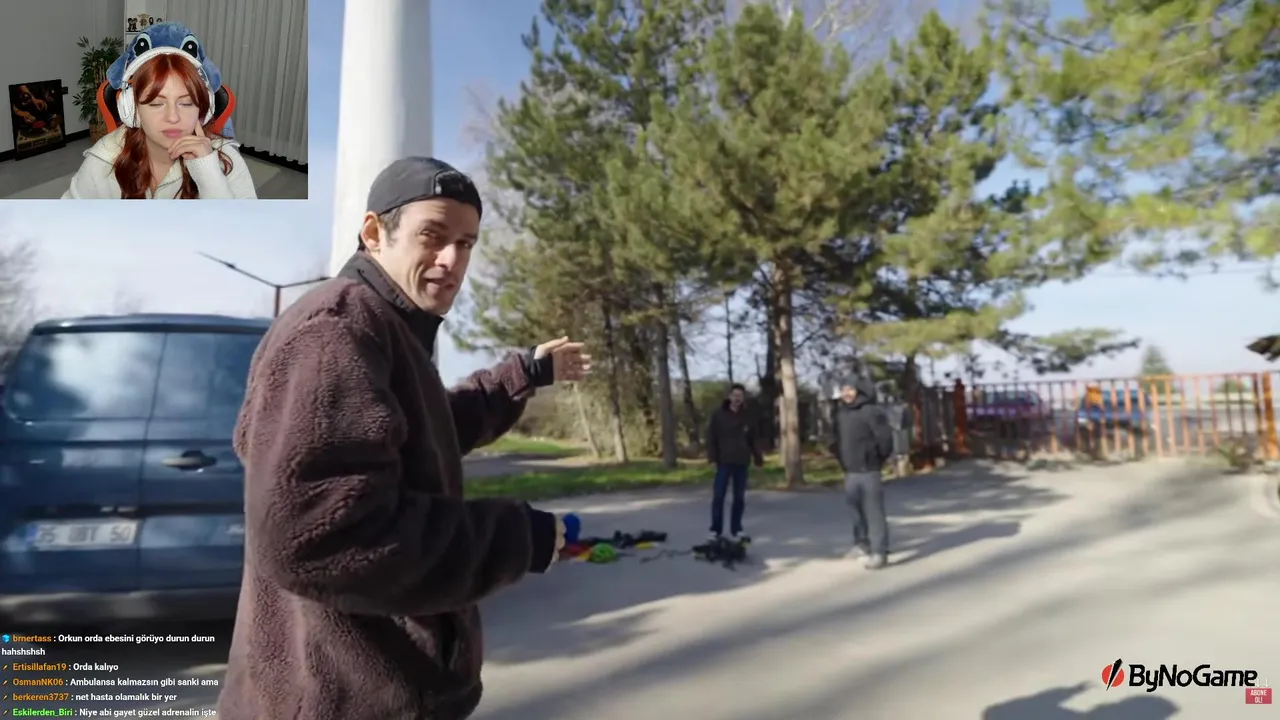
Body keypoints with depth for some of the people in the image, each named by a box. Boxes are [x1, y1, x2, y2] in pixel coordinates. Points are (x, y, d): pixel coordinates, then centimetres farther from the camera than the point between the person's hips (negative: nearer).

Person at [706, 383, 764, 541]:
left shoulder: (747, 416, 8)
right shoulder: (718, 414, -2)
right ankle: (716, 530, 7)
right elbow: (711, 437, -4)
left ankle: (737, 529, 18)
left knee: (739, 497, 8)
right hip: (724, 461, -3)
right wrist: (712, 457, -12)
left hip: (742, 462, 3)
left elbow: (753, 439, 13)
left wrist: (758, 457, 8)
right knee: (718, 496, -2)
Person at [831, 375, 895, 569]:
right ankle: (862, 543, 28)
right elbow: (838, 439, 20)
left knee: (874, 511, -6)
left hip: (869, 471, -7)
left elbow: (885, 437, -13)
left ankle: (879, 552, -2)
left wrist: (877, 459, -5)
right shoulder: (840, 413, 11)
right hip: (850, 472, 7)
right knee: (856, 510, 14)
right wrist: (842, 460, 12)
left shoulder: (871, 411, -12)